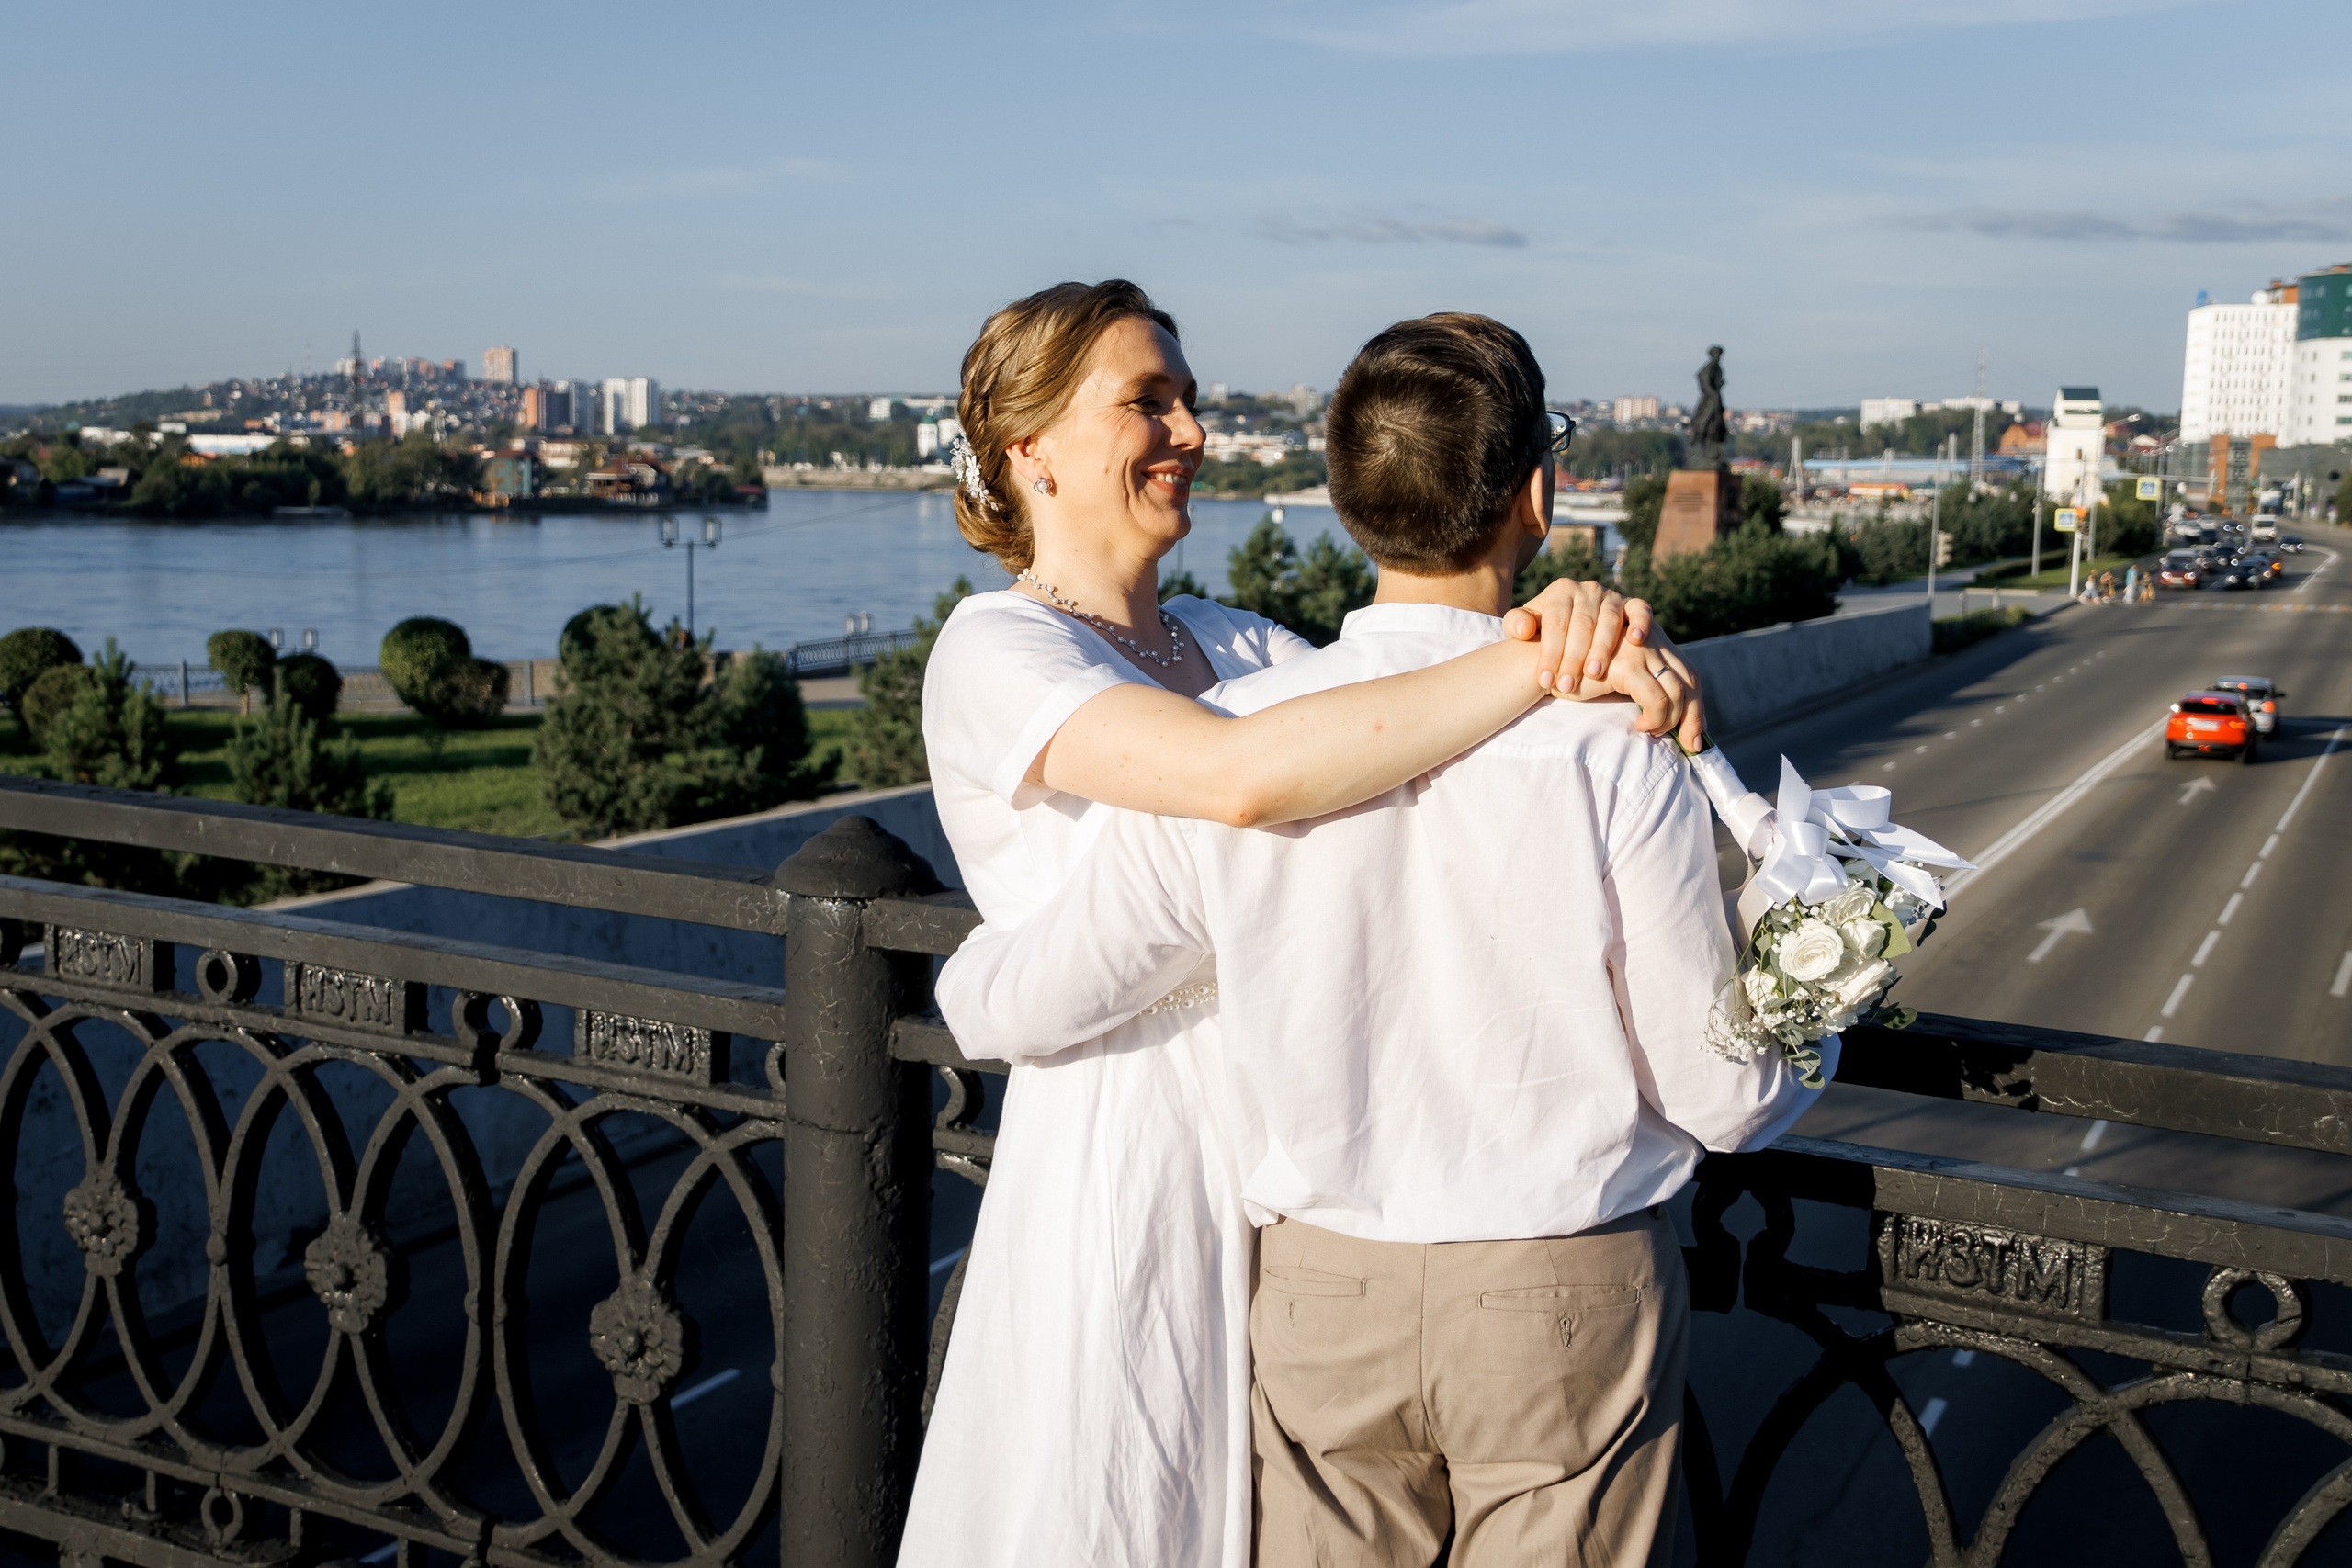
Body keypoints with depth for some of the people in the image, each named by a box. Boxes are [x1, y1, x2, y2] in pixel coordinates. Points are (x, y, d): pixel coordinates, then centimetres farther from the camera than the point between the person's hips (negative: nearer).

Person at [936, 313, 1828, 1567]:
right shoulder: (1613, 756, -18)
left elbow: (1027, 1007, -4)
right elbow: (1723, 1096, -9)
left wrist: (965, 979, 20)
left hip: (1321, 1291, 2)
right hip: (1563, 1305, -2)